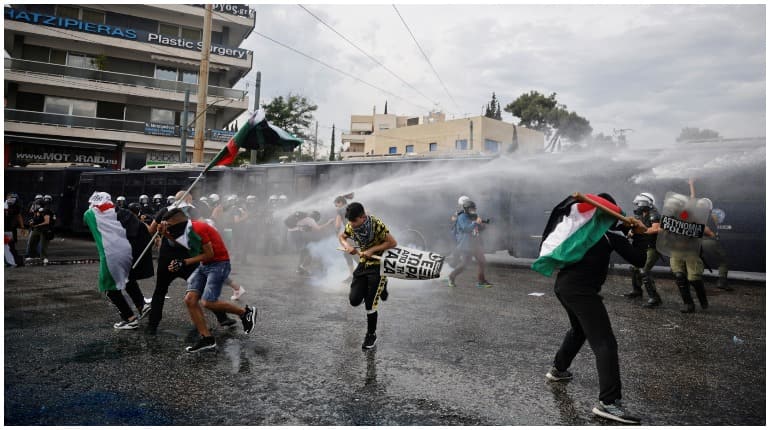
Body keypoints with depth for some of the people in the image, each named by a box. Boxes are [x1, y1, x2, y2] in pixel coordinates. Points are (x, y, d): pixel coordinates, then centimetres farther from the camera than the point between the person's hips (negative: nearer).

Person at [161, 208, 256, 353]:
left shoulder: (197, 229, -19)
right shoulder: (187, 230, 8)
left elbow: (209, 254, -18)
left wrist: (185, 262, -15)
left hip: (219, 264, -9)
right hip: (204, 265, 9)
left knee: (208, 302, -15)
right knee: (190, 299, -3)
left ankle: (245, 312, 5)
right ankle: (207, 339, 4)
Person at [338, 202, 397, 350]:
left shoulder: (377, 225, -24)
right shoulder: (351, 226, -7)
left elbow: (393, 243, -20)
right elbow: (342, 236, 11)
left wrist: (372, 250, -26)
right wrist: (347, 246, -11)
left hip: (378, 265, -6)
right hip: (363, 264, 6)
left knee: (370, 304, -5)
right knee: (354, 300, 0)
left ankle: (371, 335, 19)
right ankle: (379, 287, 27)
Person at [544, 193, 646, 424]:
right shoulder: (610, 228, -3)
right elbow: (638, 259, -4)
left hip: (562, 284, 9)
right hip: (581, 290, -9)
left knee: (578, 329, 31)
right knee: (605, 344, -8)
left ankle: (558, 369, 45)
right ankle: (608, 403, -13)